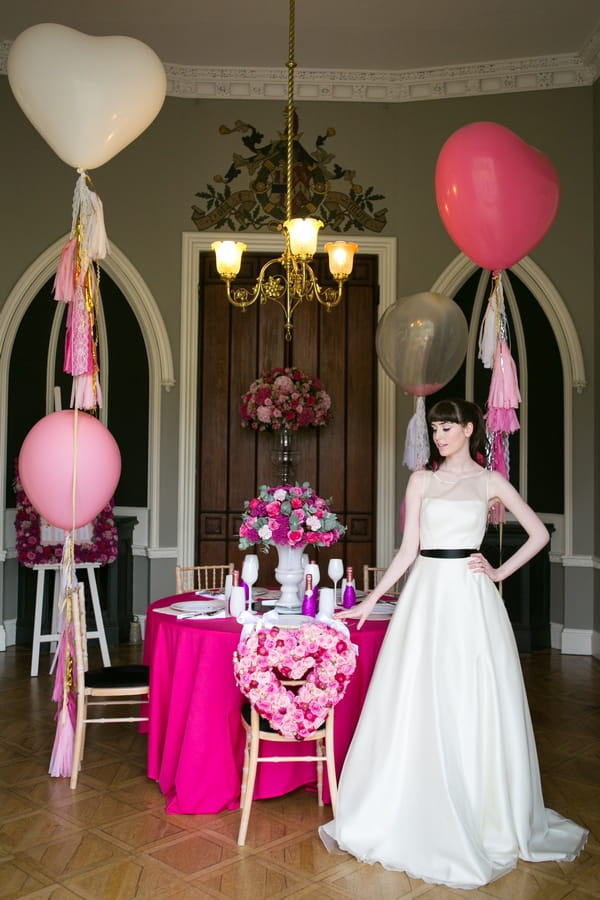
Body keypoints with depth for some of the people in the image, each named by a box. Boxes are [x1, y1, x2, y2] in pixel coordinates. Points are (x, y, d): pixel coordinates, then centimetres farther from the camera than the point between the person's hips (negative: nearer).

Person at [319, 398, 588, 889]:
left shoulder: (490, 482, 4)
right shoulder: (422, 479, 7)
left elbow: (539, 534, 8)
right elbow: (408, 549, 5)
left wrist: (499, 573, 0)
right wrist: (371, 600, 1)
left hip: (470, 598, -1)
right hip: (426, 594, 2)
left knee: (474, 706, 4)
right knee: (416, 706, 4)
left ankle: (487, 820, 23)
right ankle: (415, 817, 19)